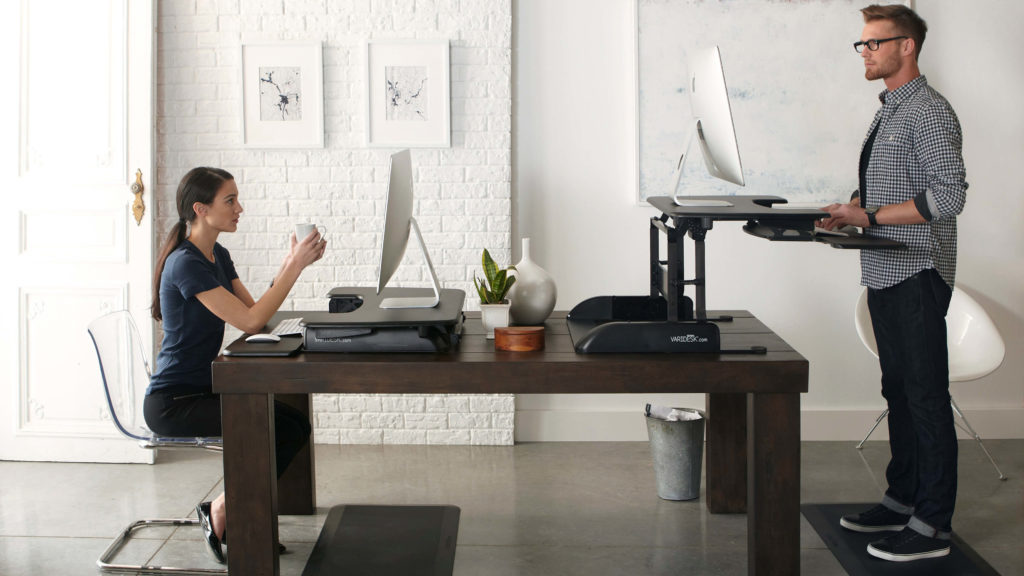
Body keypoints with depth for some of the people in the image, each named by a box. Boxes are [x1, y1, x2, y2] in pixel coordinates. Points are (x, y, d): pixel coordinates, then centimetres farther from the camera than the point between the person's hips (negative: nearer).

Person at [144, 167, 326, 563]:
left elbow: (256, 313, 6)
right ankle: (220, 513, -2)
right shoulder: (186, 263, -19)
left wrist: (291, 263, -5)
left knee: (296, 424, -5)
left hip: (203, 390, 9)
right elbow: (250, 321, -24)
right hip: (173, 403, -9)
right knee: (283, 432, -19)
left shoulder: (218, 257, 11)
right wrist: (295, 266, -22)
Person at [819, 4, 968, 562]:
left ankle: (932, 526, 1)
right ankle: (902, 500, 28)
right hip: (885, 273, 10)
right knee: (898, 390, 16)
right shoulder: (889, 112, 16)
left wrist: (871, 215, -21)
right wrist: (850, 212, 5)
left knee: (926, 396, -5)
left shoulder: (929, 112, -13)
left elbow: (948, 196, -21)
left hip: (917, 275, -10)